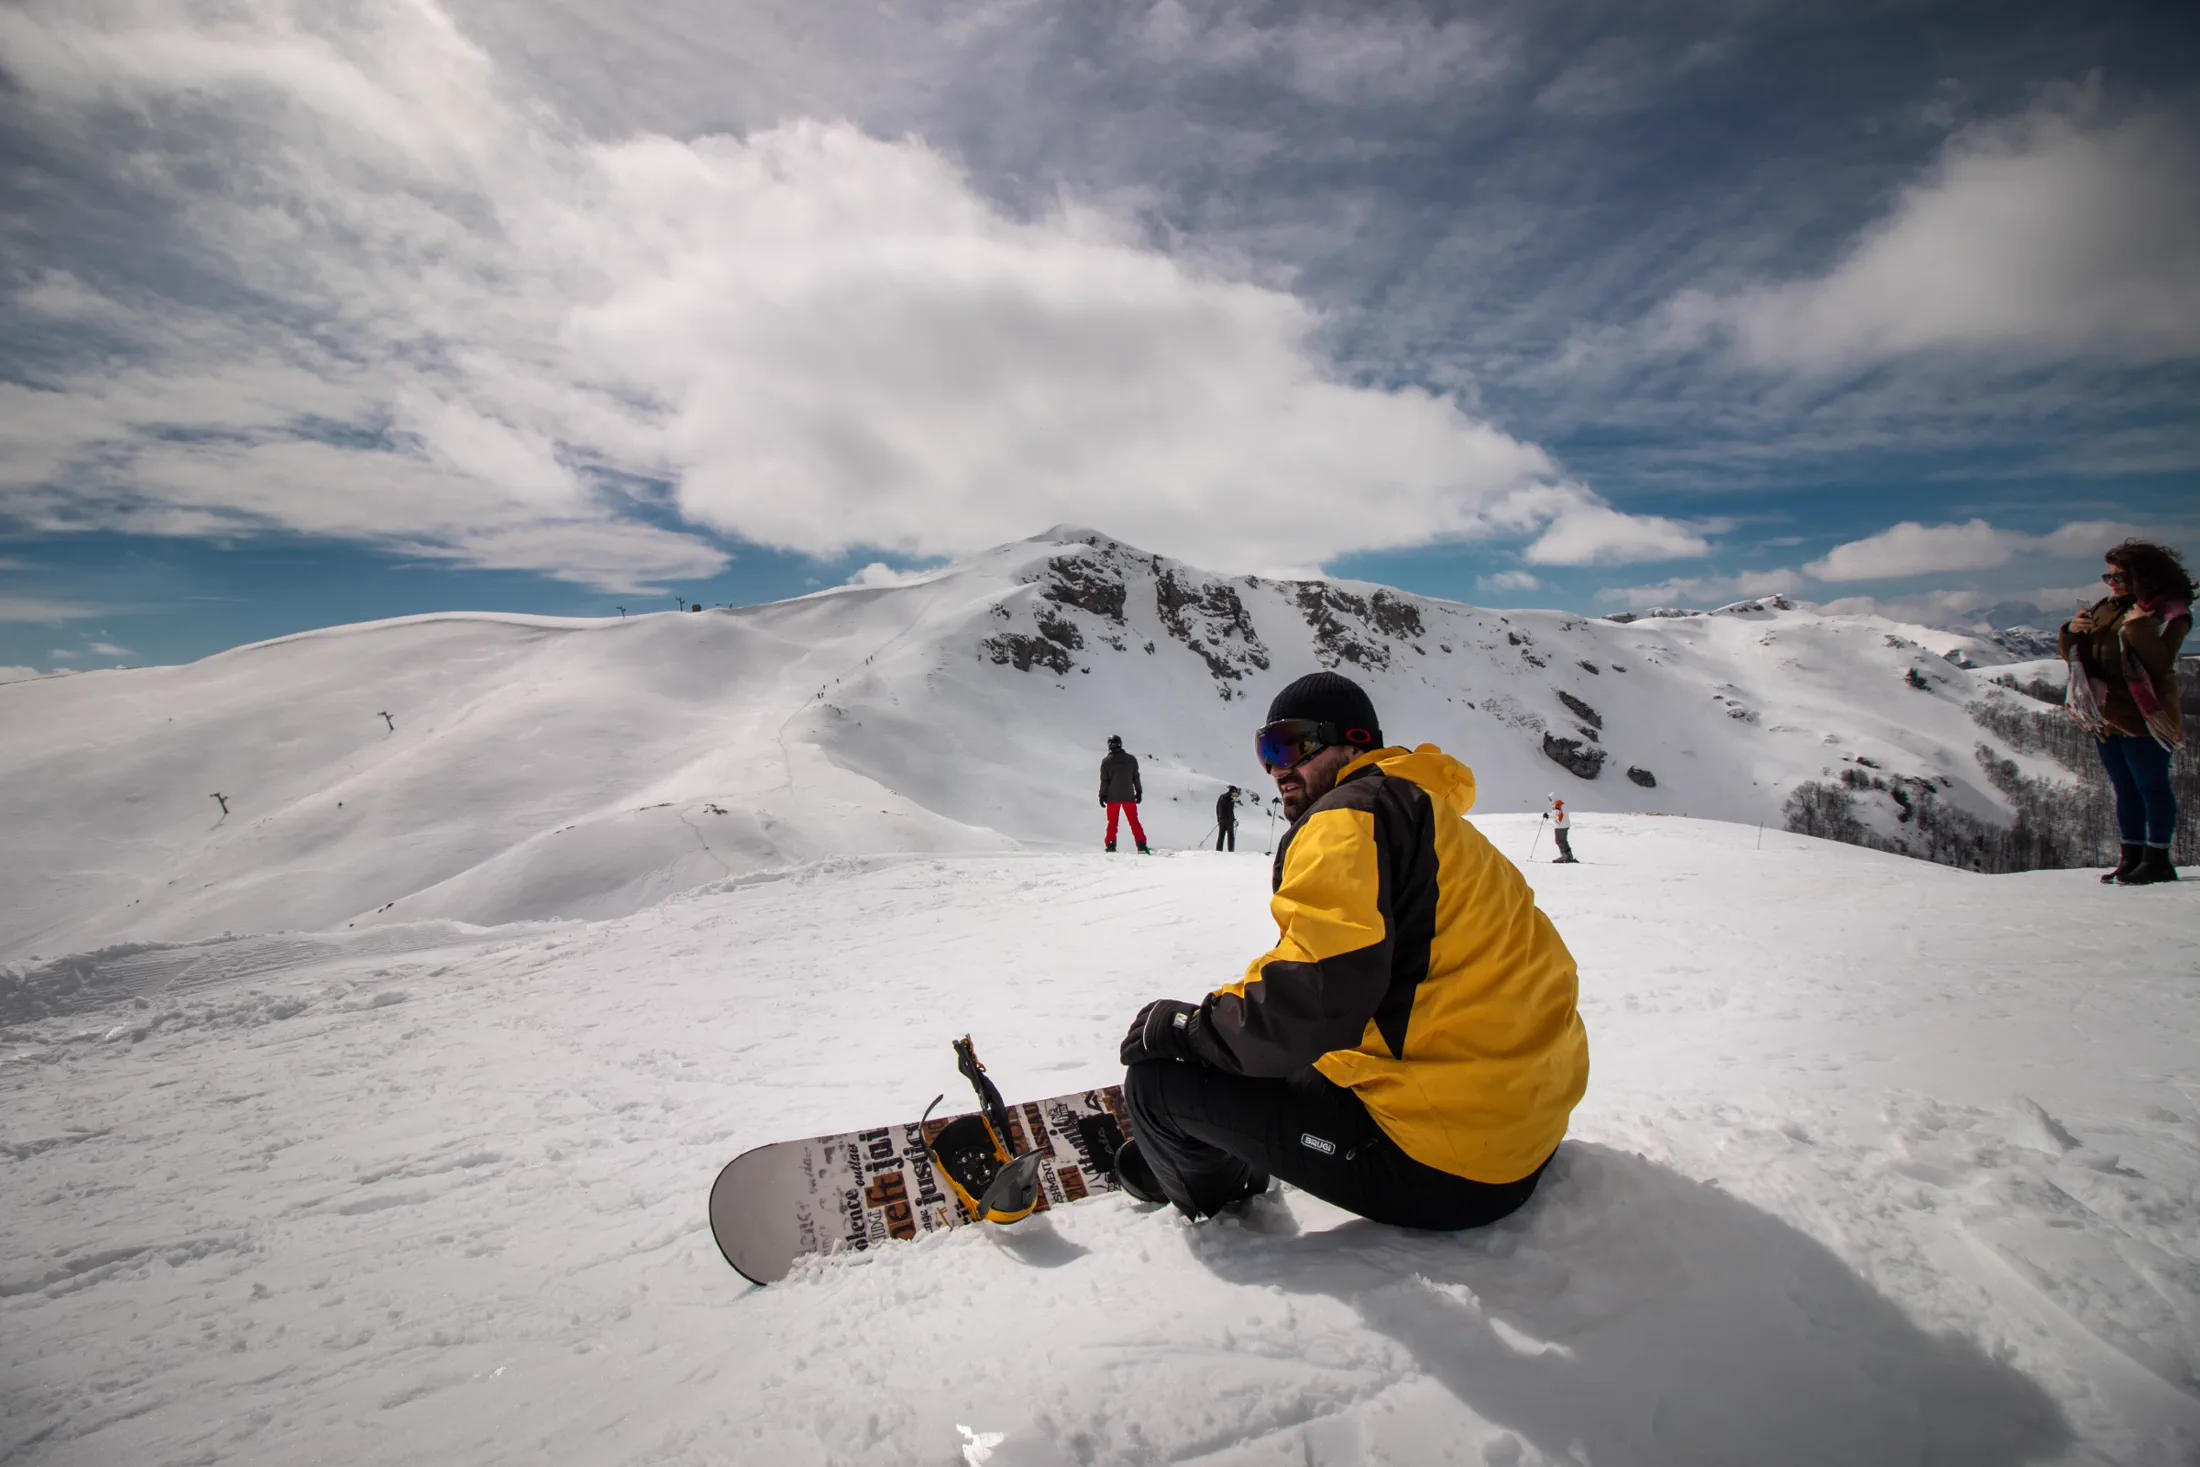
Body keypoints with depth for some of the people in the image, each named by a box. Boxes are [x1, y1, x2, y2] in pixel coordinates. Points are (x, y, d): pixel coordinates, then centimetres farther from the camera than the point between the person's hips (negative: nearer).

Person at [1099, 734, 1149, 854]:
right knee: (1134, 822, 6)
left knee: (1112, 823, 10)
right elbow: (1136, 777, 3)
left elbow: (1104, 780, -6)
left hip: (1112, 797, -1)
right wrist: (1139, 792, 12)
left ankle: (1111, 846, 7)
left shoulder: (1106, 761, -8)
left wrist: (1102, 795, 3)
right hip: (1129, 796, 1)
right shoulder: (1131, 758, -2)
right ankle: (1142, 846, -1)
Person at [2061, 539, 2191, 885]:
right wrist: (2070, 633, -7)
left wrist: (2138, 629, -27)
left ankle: (2156, 859, 7)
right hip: (2104, 716, 7)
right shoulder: (2103, 609, 11)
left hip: (2141, 717, -7)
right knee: (2124, 789, 13)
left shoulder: (2169, 612, -6)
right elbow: (2075, 656, 12)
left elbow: (2159, 663, -19)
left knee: (2151, 787, 0)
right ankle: (2132, 857, 21)